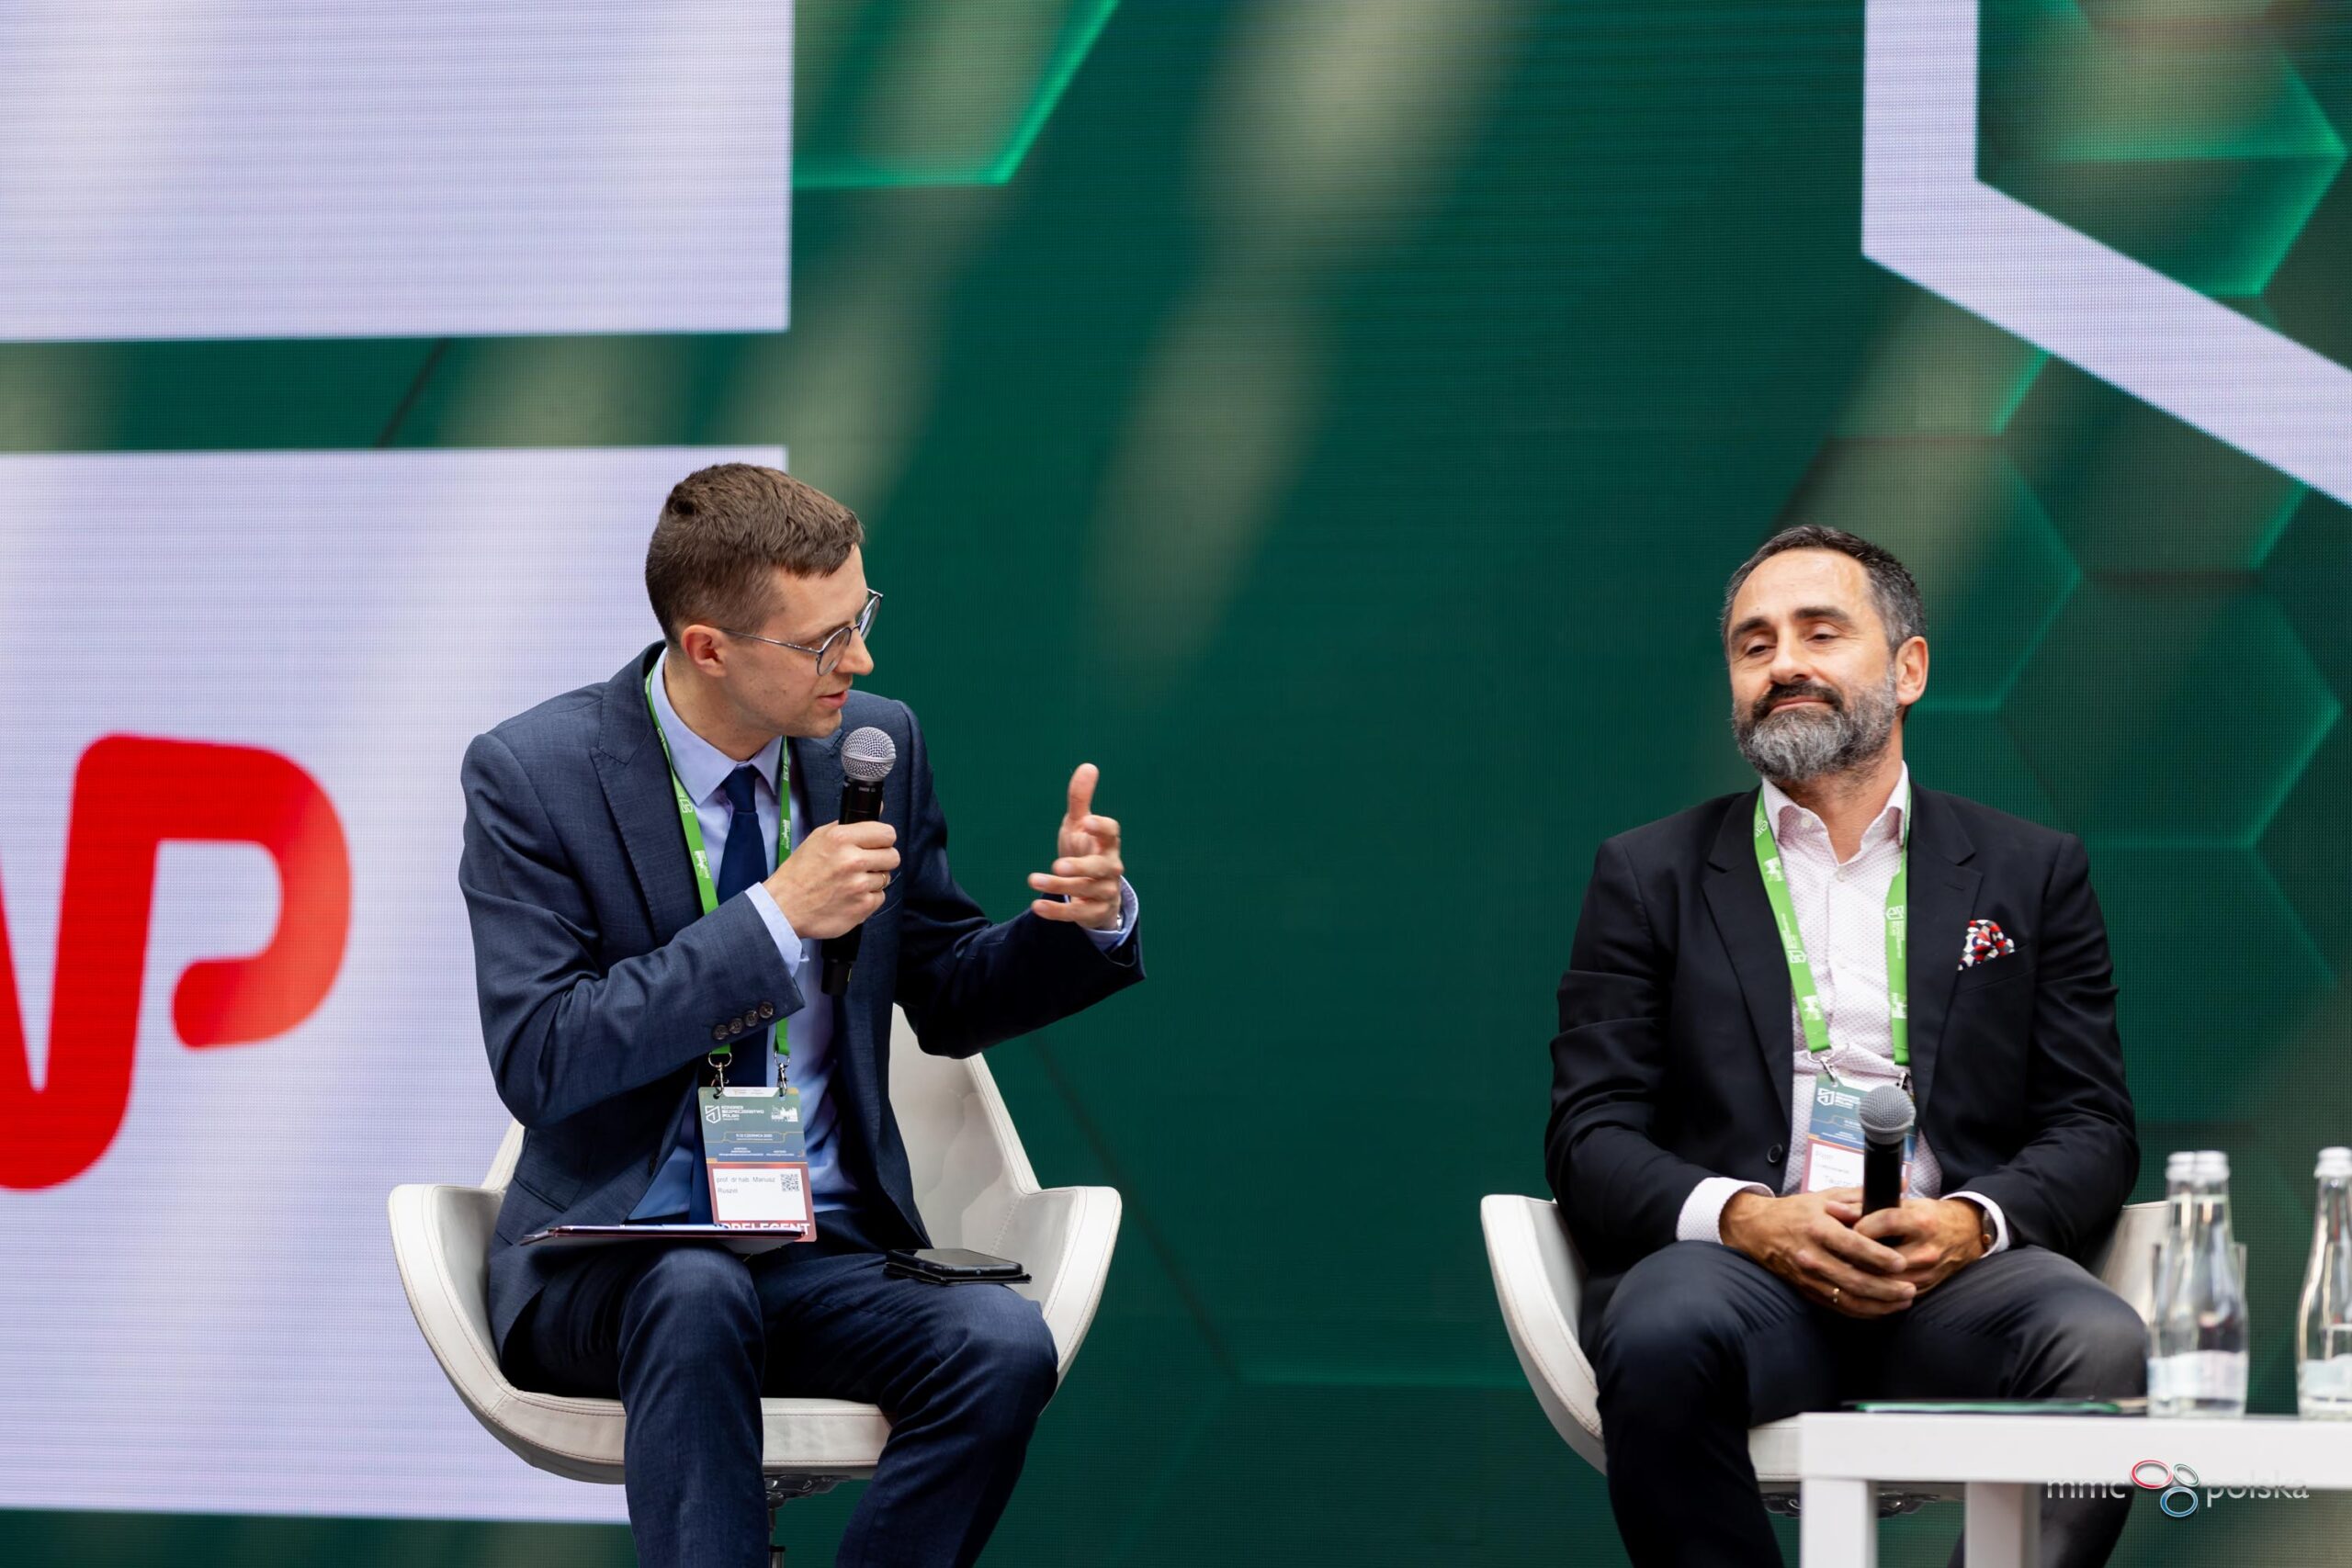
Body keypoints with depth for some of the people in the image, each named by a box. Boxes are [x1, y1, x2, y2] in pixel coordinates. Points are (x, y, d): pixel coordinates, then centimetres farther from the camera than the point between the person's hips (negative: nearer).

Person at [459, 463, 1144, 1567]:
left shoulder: (877, 748, 5)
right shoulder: (534, 773, -8)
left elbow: (944, 1001, 17)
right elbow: (537, 1060, -17)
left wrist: (1083, 923, -4)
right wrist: (774, 918, -22)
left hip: (829, 1255, 3)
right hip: (617, 1258, -3)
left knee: (1004, 1348, -28)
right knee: (698, 1293, -39)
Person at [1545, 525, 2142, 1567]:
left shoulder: (2032, 873, 20)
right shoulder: (1649, 876, 18)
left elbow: (2092, 1129, 13)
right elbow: (1589, 1136, 9)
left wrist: (1973, 1221, -10)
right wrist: (1742, 1215, -13)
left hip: (1954, 1282, 1)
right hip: (1742, 1270, -1)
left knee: (2105, 1351, -33)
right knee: (1664, 1335, -37)